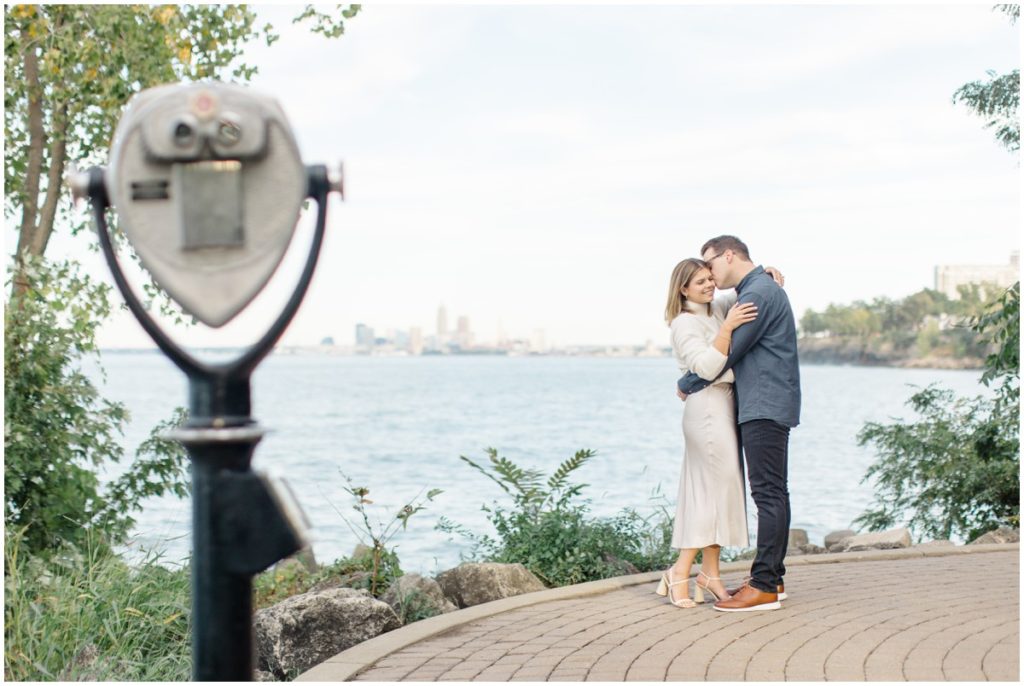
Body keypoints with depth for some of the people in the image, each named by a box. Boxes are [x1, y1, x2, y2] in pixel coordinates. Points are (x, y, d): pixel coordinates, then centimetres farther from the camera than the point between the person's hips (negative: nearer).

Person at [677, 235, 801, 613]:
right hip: (765, 407, 11)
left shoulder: (759, 292, -14)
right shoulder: (759, 289, 19)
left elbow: (725, 353, -16)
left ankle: (764, 586, -10)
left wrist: (686, 386, -2)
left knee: (768, 493, -10)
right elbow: (734, 350, 25)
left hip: (764, 408, -11)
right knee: (772, 493, 11)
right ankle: (772, 578, 16)